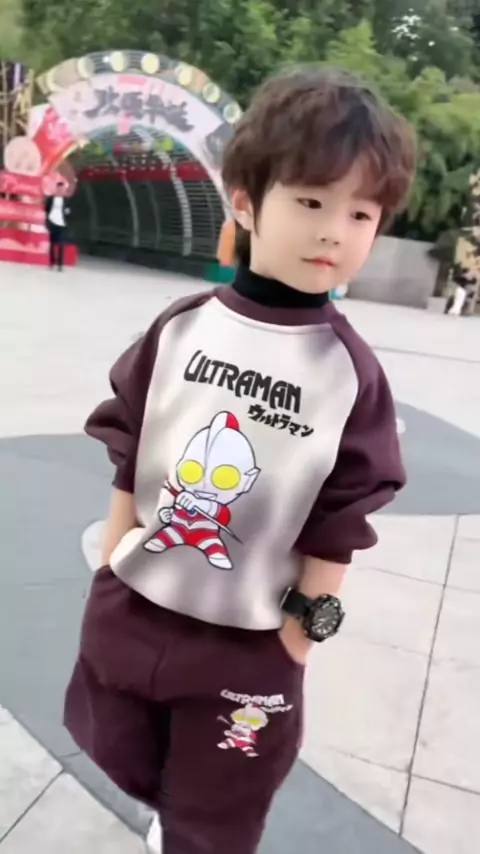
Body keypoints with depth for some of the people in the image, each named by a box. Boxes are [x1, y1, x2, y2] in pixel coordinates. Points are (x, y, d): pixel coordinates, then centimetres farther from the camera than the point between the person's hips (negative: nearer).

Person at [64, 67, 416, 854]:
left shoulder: (353, 373, -15)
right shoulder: (181, 328, -10)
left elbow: (339, 522, -10)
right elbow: (129, 457, -2)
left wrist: (303, 630, -5)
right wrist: (110, 565, 1)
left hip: (249, 642, -2)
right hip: (130, 607, 3)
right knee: (125, 758, 29)